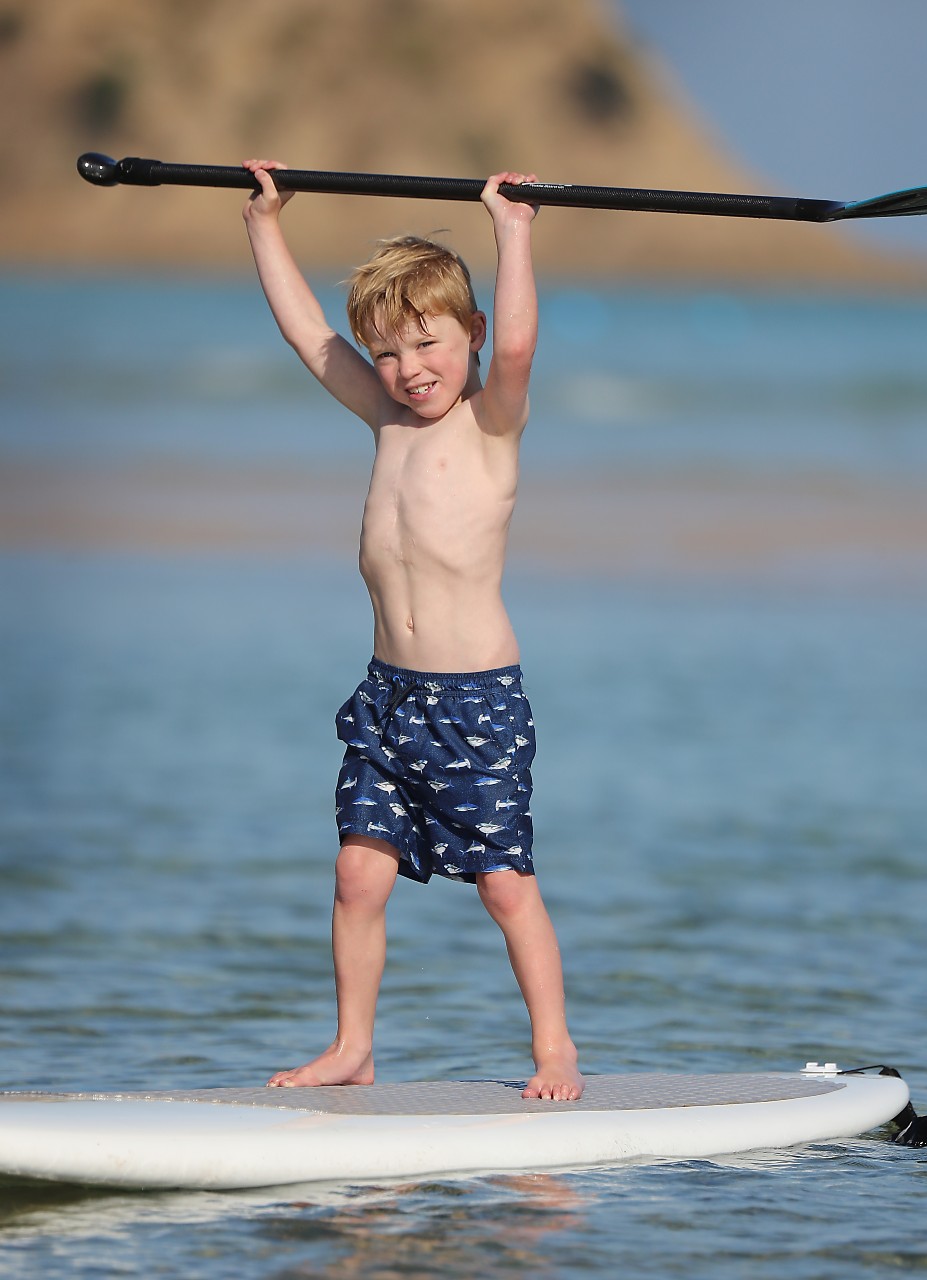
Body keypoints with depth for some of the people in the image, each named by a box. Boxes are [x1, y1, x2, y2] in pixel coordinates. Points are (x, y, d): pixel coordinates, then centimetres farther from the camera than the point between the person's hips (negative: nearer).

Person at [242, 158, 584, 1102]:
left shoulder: (490, 422, -4)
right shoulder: (387, 417, 13)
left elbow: (516, 345, -24)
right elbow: (305, 330, 20)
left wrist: (513, 233, -20)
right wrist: (265, 223, 21)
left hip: (479, 698, -6)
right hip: (389, 695, 6)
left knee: (504, 880, -3)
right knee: (361, 870, 2)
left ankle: (555, 1049, 6)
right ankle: (352, 1048, 11)